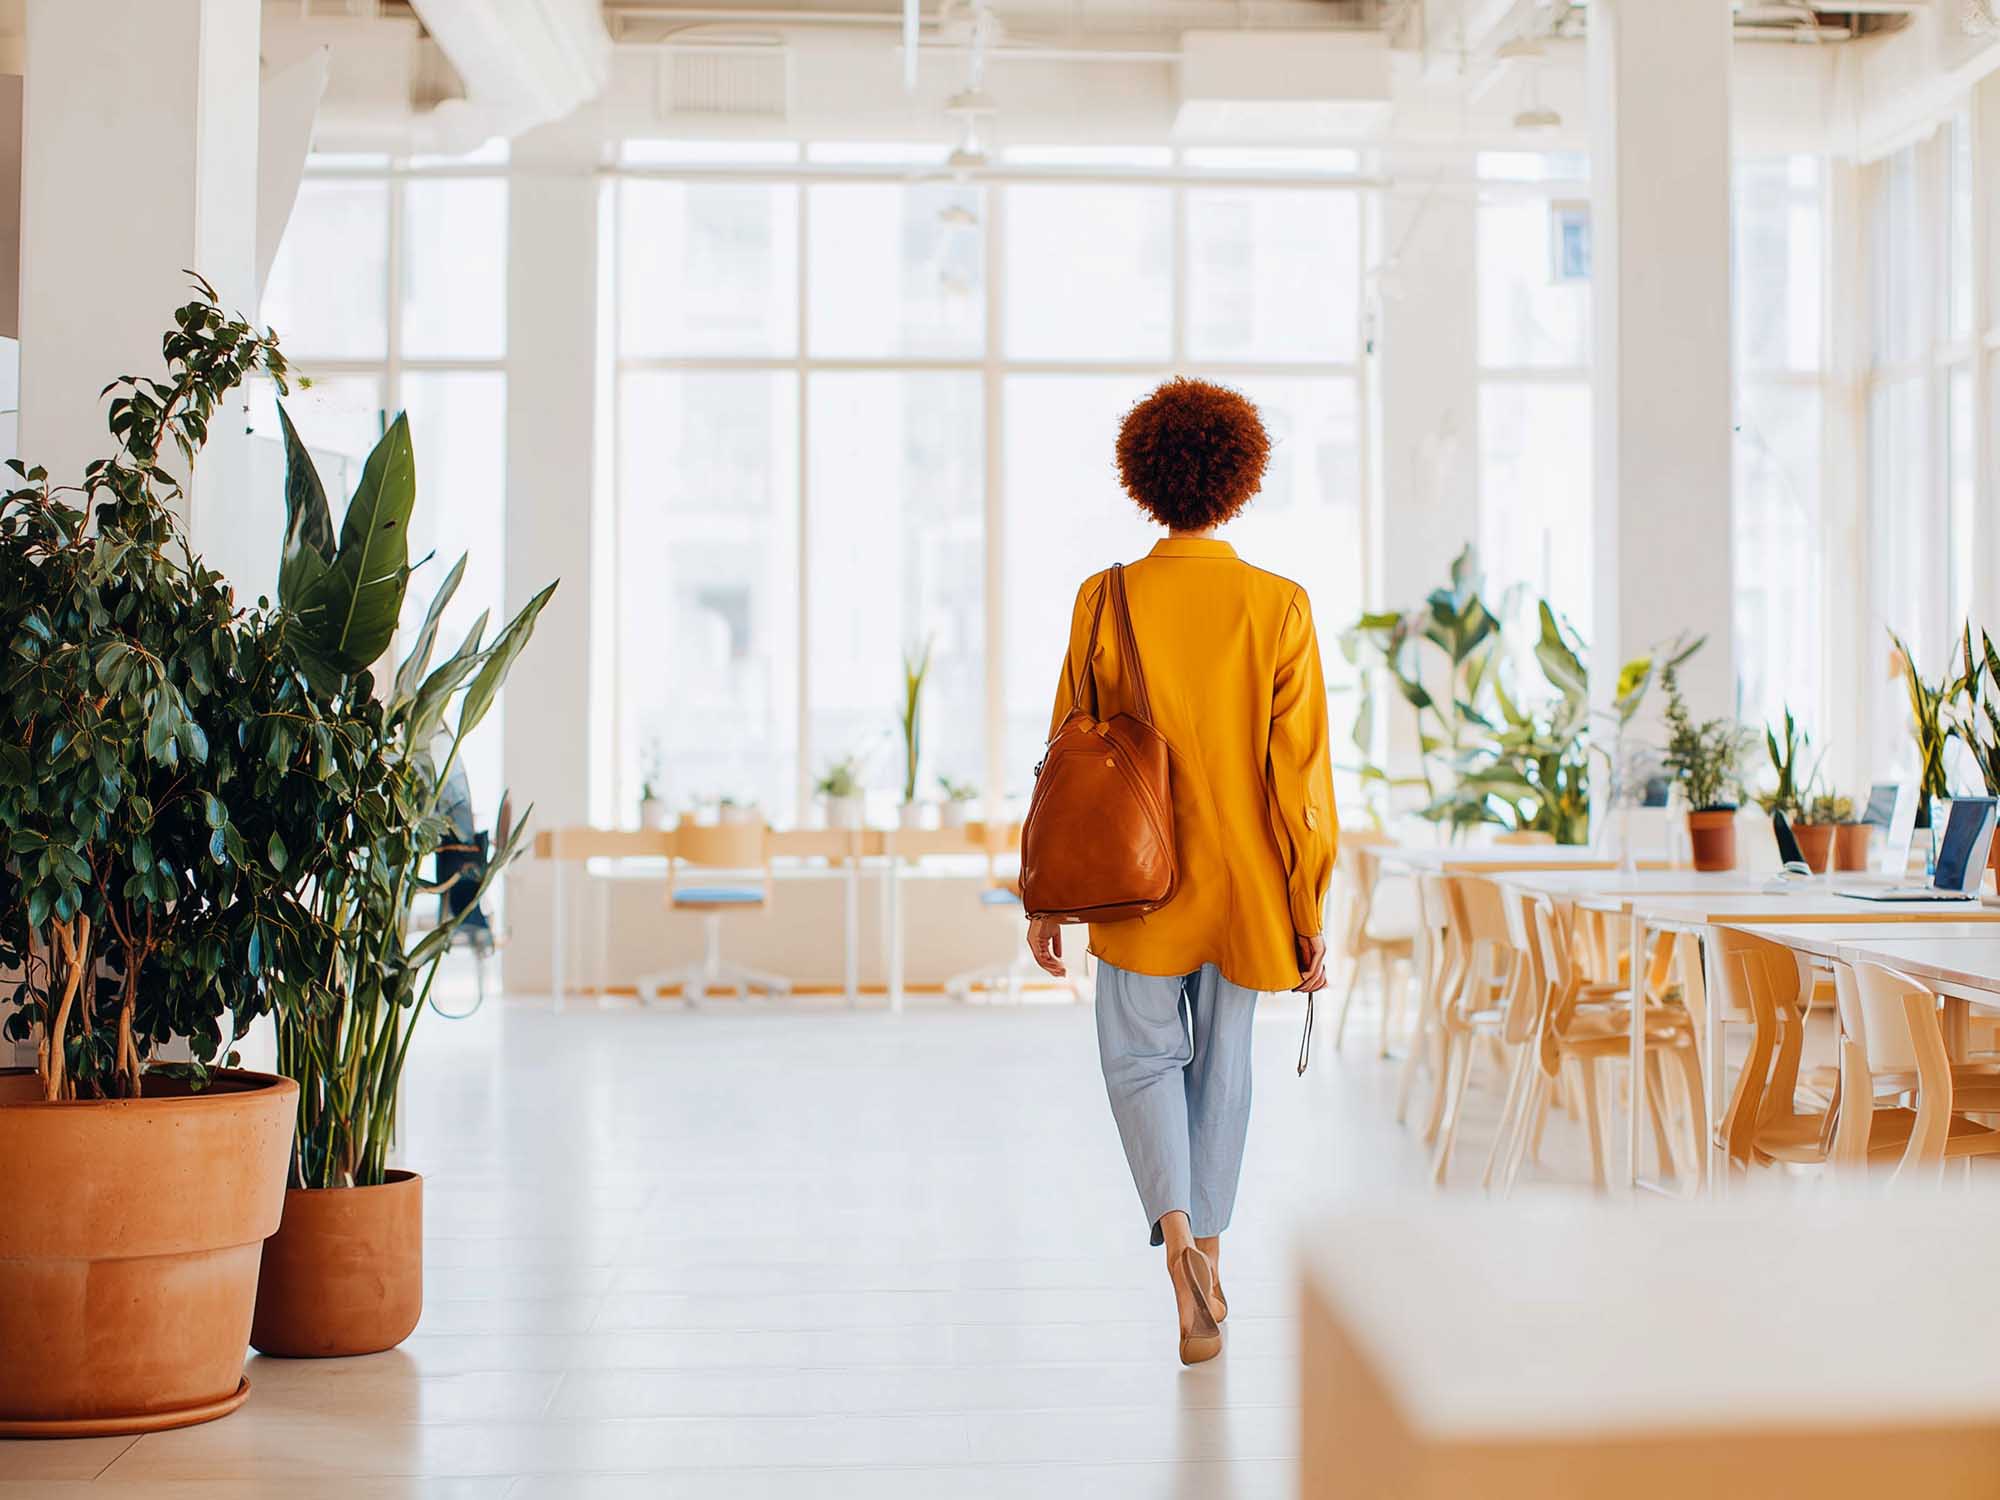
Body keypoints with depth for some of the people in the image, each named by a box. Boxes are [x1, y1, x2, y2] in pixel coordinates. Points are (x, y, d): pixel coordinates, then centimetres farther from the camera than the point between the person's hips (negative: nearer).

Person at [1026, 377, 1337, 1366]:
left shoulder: (1105, 602, -8)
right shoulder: (1279, 607, -8)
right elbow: (1300, 772, -8)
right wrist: (1311, 915, -2)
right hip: (1244, 886, 1)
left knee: (1142, 1059, 12)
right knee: (1223, 1065, 16)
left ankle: (1176, 1231, -10)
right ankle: (1206, 1253, 25)